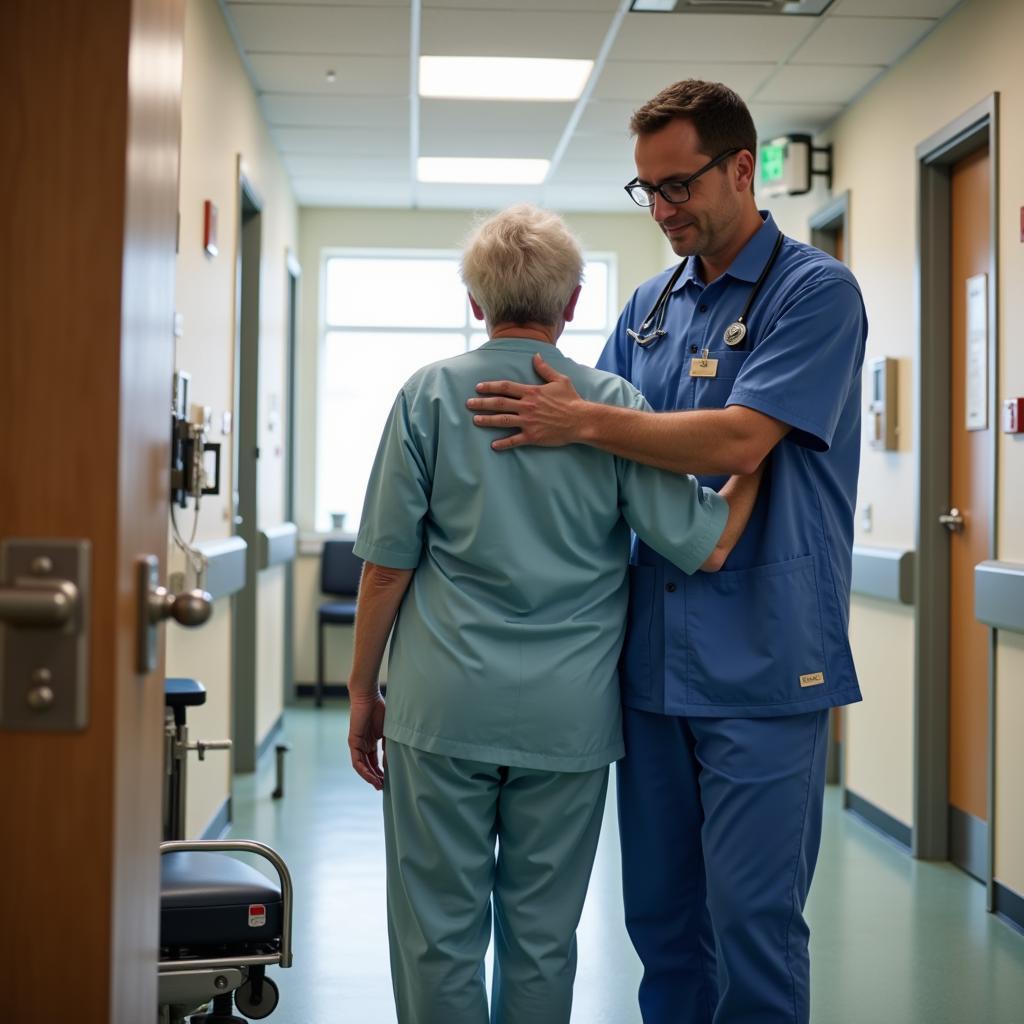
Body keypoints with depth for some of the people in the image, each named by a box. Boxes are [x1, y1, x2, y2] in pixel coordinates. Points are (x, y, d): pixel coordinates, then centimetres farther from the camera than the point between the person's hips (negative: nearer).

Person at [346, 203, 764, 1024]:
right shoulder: (614, 403, -2)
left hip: (444, 709, -1)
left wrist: (363, 692, 8)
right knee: (543, 937, 12)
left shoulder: (429, 395, -2)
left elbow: (388, 565, -2)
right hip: (567, 716, 1)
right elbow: (704, 545, -5)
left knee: (439, 932, 8)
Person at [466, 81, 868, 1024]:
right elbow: (609, 466, 19)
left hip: (761, 662, -6)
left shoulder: (814, 292, -6)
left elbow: (738, 442, -19)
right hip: (655, 655, 7)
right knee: (660, 913, 14)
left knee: (751, 919, -2)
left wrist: (579, 422, -15)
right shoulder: (649, 308, 14)